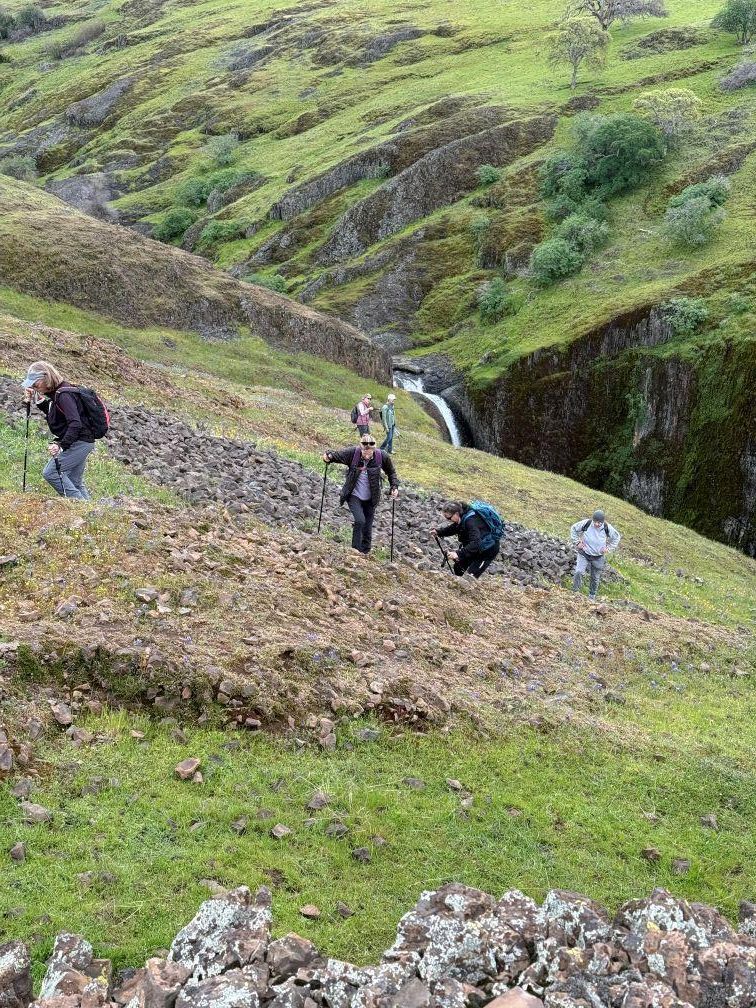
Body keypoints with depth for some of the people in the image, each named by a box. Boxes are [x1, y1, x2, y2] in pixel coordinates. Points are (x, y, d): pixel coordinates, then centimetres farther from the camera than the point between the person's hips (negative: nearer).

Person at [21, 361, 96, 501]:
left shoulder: (64, 395, -21)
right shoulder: (56, 393, 9)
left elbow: (75, 424, -29)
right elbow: (53, 414, 27)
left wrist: (61, 445, -34)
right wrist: (39, 401, 11)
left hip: (80, 441, -10)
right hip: (80, 442, 10)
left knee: (50, 472, -10)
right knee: (75, 482, 14)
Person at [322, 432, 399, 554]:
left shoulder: (381, 456, -14)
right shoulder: (353, 453, -19)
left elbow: (391, 472, 4)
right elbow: (337, 455, -7)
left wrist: (394, 487, -7)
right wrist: (328, 456, -29)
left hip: (370, 499, 2)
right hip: (354, 496, -2)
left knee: (367, 529, 8)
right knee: (360, 521, -23)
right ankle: (355, 551, -9)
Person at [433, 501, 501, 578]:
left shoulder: (470, 521, -34)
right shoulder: (462, 518, -7)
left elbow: (476, 543, -43)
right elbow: (454, 528, 12)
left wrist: (459, 553, -51)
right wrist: (439, 532, -6)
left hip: (488, 549, -10)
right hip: (477, 548, 10)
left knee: (471, 575, -14)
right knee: (458, 567, 10)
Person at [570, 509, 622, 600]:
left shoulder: (607, 528, -15)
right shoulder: (587, 523, -18)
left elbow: (617, 537, 5)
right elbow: (573, 528, -1)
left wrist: (609, 548, -3)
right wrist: (577, 542, -7)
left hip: (598, 557, 1)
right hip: (584, 554, -1)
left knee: (595, 578, 12)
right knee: (579, 572, -20)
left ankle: (592, 595, 32)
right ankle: (575, 592, -5)